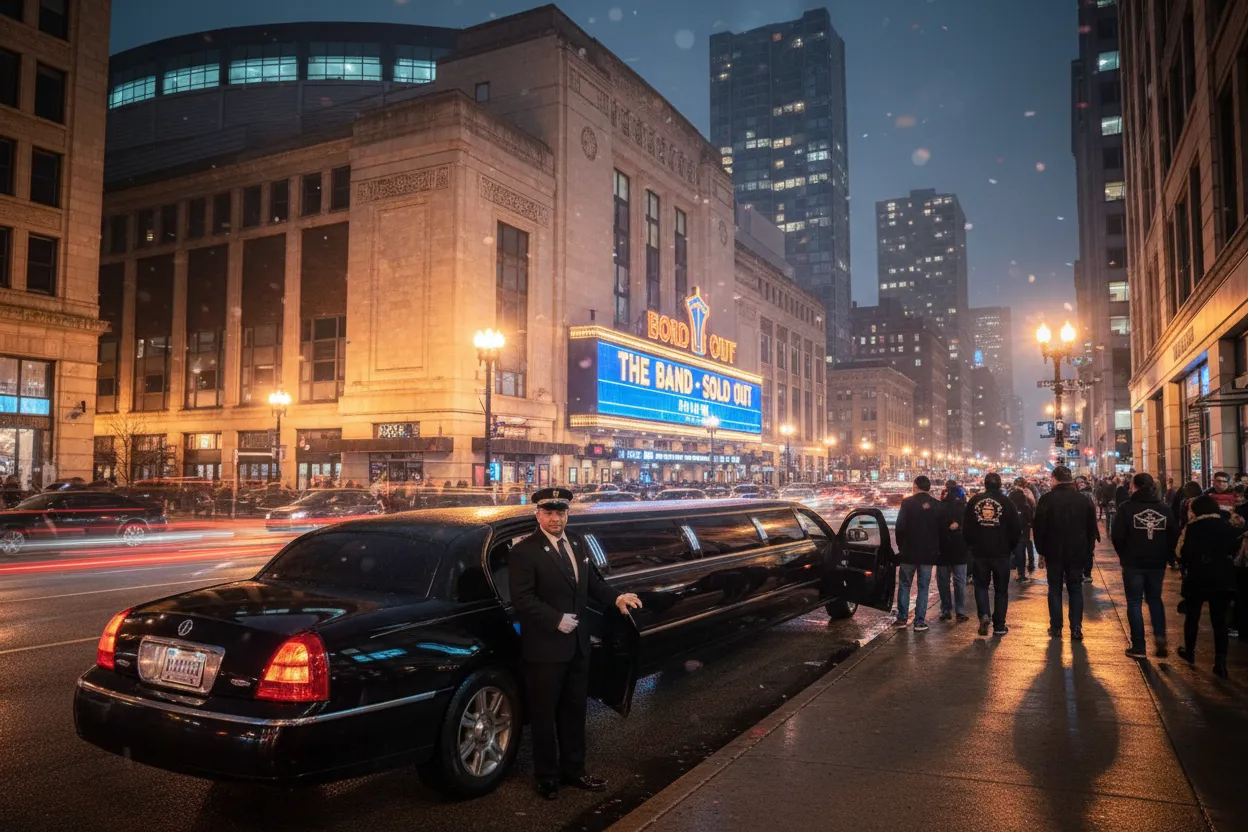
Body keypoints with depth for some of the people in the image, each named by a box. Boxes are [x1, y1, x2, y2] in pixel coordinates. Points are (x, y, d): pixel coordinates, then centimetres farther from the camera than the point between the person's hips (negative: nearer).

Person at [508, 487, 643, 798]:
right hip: (544, 647, -6)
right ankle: (547, 776, 25)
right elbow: (523, 598, -19)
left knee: (574, 711, 18)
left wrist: (616, 598, -2)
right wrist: (556, 620, -24)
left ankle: (573, 770, 33)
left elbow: (592, 582, 15)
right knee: (544, 715, 8)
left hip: (577, 644, 7)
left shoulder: (578, 543, 7)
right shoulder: (524, 552, -14)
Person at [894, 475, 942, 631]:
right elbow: (941, 529, 5)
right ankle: (920, 622, 5)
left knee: (904, 585, 10)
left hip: (909, 552, -2)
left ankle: (902, 618, 11)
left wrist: (901, 546, 4)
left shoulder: (907, 503, -9)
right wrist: (937, 549, 14)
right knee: (923, 587, 7)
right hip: (928, 553, 2)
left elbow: (900, 526, -10)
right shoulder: (936, 505, 1)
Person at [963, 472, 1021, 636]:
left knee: (981, 585, 12)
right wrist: (1010, 548, 13)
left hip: (979, 552, 1)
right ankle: (999, 626, 11)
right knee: (1001, 589, 9)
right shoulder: (1007, 502, -4)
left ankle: (984, 614, -11)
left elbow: (966, 528, 3)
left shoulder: (974, 501, 0)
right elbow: (1015, 530, -1)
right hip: (1001, 553, -1)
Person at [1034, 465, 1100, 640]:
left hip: (1054, 553, -2)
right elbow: (1092, 529, 5)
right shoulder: (1084, 500, 0)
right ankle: (1076, 629, 6)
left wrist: (1041, 550, 2)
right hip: (1078, 553, 2)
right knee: (1076, 589, 10)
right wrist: (1088, 551, 12)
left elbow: (1038, 528, -9)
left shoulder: (1047, 500, -10)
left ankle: (1056, 627, 10)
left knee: (1055, 590, 8)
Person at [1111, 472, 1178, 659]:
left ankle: (1138, 647, 6)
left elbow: (1117, 535, -14)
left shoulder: (1127, 507, -11)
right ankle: (1160, 636, 2)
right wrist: (1167, 556, 14)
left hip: (1133, 562, -4)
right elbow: (1174, 535, 4)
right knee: (1155, 598, 21)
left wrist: (1123, 553, 3)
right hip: (1158, 563, 4)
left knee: (1135, 603, 5)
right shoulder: (1164, 509, 2)